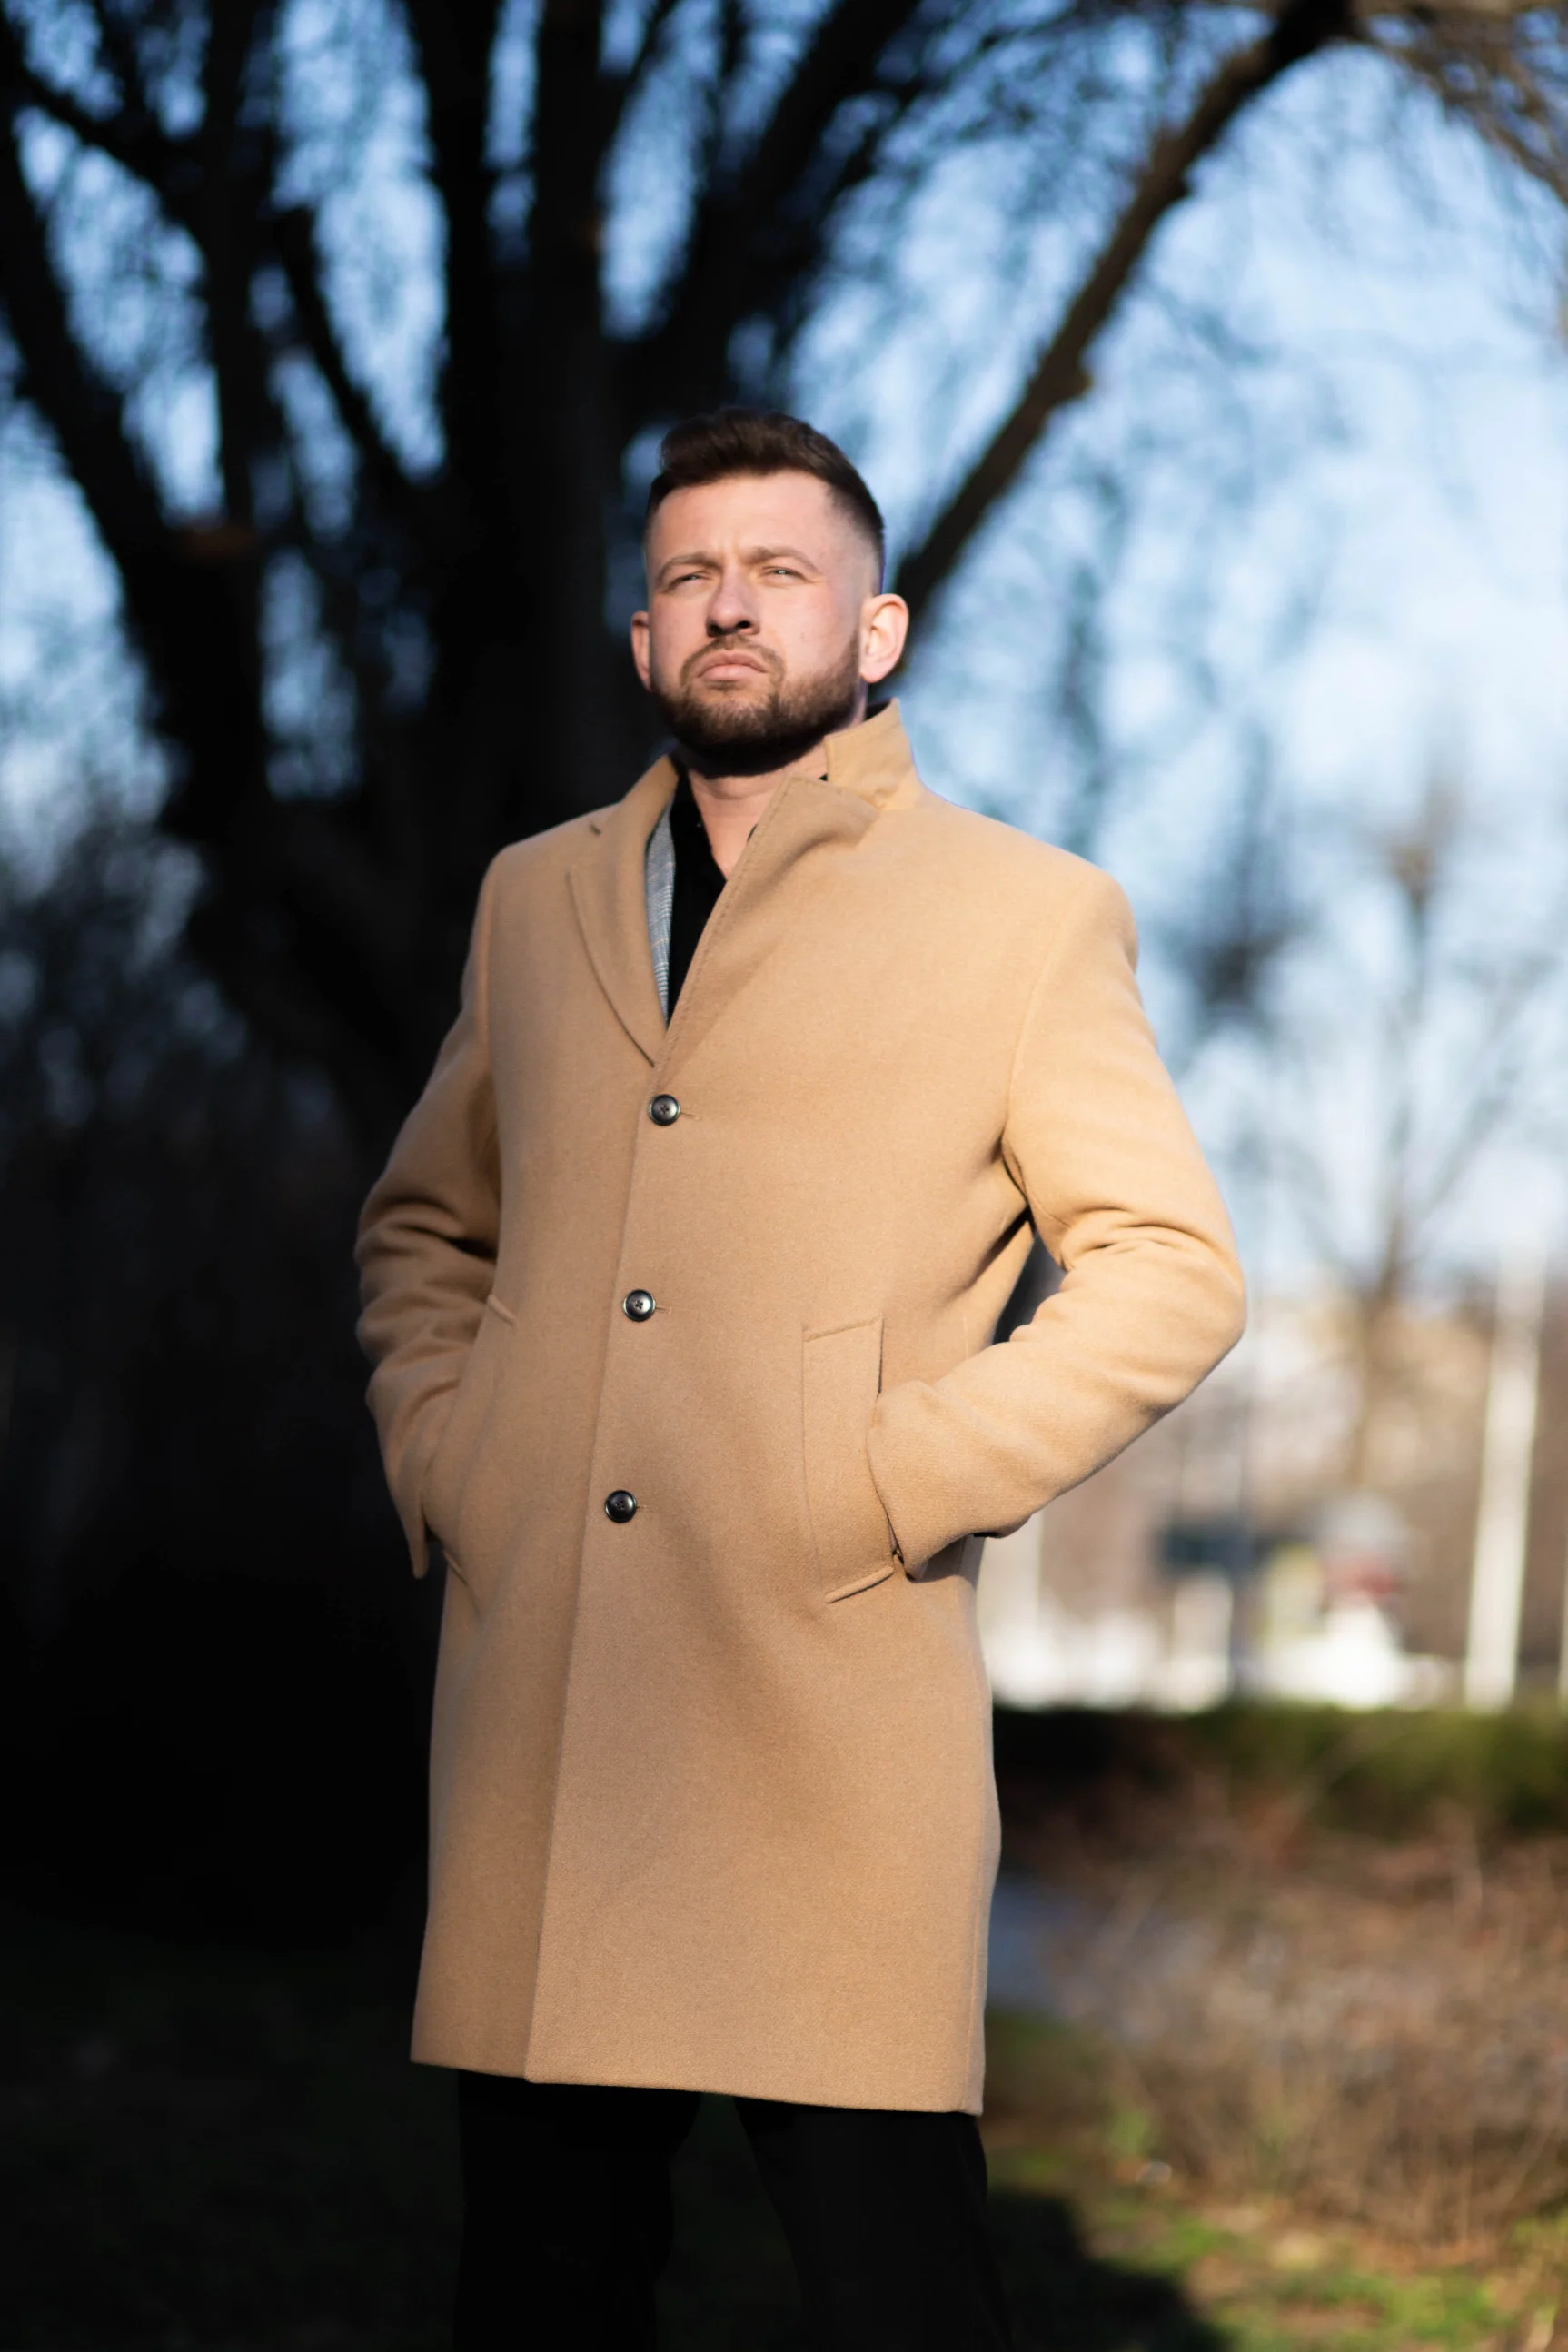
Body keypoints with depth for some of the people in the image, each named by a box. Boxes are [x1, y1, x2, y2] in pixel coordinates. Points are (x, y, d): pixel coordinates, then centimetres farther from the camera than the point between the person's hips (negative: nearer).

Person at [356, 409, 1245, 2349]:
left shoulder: (1024, 913, 5)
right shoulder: (537, 896, 18)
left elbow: (1173, 1268, 2)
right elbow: (423, 1225, 29)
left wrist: (899, 1485, -7)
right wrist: (439, 1452, 11)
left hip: (830, 1707, -4)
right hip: (532, 1708, 4)